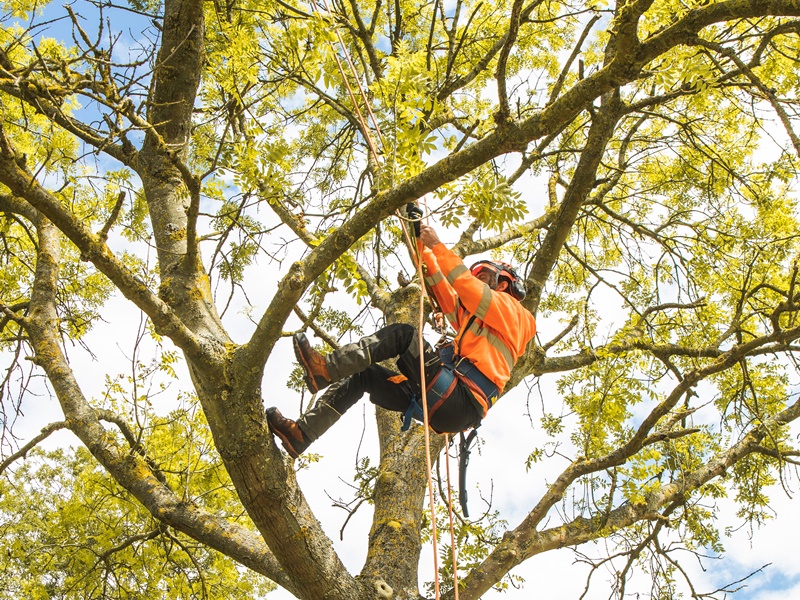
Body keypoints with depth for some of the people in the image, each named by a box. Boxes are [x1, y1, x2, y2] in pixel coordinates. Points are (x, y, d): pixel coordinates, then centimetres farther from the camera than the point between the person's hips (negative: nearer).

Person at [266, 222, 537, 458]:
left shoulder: (510, 310, 10)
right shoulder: (473, 319, 35)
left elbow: (468, 288, -6)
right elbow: (446, 294, 30)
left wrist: (438, 245, -3)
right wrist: (426, 250, 24)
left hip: (462, 402, -9)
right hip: (445, 410, 9)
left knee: (403, 334, -16)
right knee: (363, 374, 6)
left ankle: (326, 369, -26)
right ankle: (302, 433, -3)